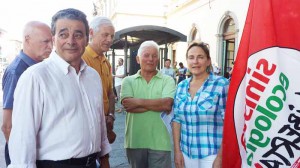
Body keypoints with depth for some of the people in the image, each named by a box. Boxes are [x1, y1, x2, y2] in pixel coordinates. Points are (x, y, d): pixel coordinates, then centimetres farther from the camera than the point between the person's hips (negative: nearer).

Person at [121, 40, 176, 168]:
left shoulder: (167, 80, 0)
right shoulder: (128, 81, 3)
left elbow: (167, 104, -16)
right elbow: (128, 105, -13)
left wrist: (138, 101, -16)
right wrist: (157, 104, -14)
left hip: (159, 142, -1)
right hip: (134, 141, 2)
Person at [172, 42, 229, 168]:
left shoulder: (221, 84, -11)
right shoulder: (181, 87, 4)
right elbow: (176, 119, 7)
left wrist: (220, 158, -14)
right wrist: (177, 150, 4)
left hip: (212, 155, -4)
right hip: (186, 153, 5)